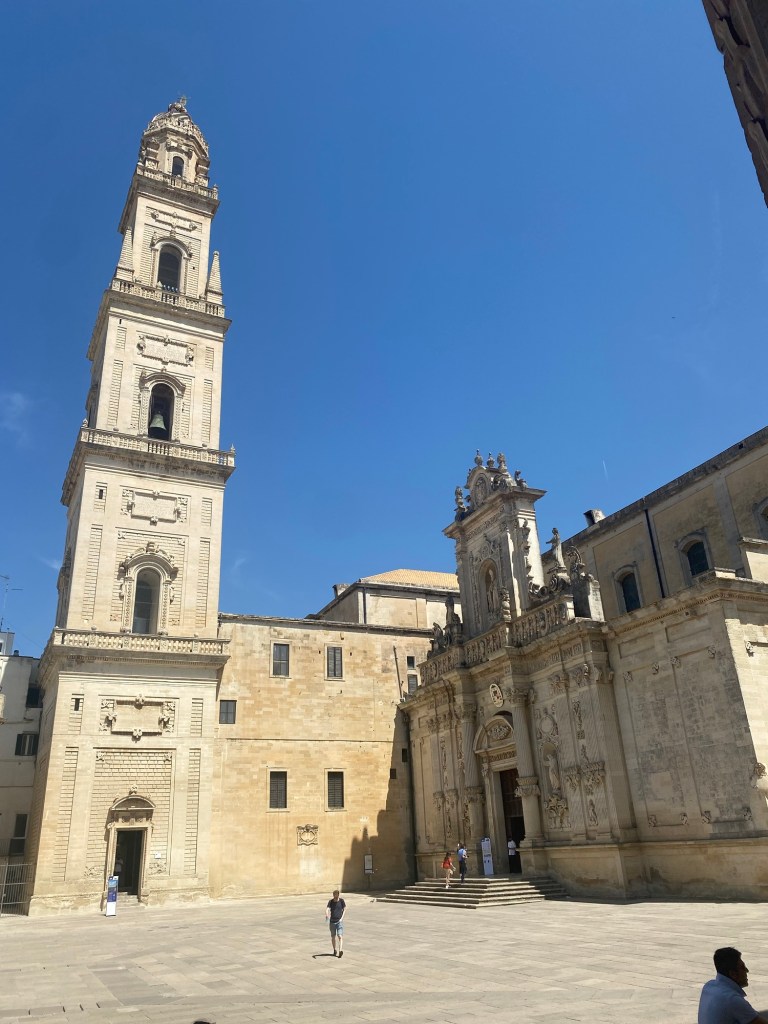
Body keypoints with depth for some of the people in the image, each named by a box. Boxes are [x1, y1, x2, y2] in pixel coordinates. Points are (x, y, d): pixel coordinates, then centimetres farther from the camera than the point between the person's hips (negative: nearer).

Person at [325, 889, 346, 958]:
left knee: (340, 936, -14)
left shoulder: (341, 901, -4)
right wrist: (327, 915, -38)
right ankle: (334, 950, 28)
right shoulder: (331, 901, -4)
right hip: (332, 921, 2)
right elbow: (327, 909, -17)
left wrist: (342, 918, -5)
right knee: (333, 936, 12)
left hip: (339, 921, -2)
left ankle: (340, 950, -22)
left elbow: (345, 909, 5)